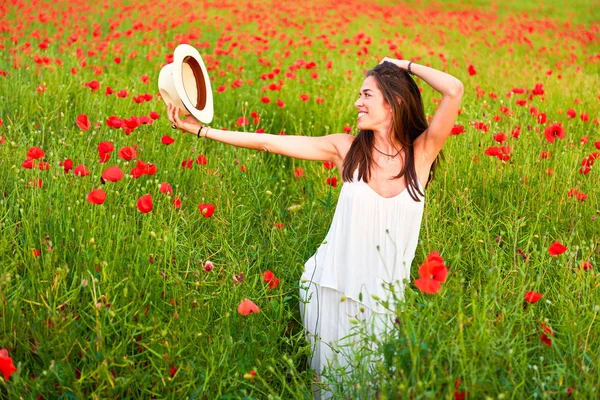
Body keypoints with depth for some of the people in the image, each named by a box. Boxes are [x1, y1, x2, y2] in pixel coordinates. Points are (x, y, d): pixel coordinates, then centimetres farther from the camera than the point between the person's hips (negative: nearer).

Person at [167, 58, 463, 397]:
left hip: (384, 294, 0)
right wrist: (201, 129, -2)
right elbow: (269, 143, -3)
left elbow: (454, 90, -18)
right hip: (331, 287, 1)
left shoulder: (421, 153, -6)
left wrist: (406, 66, -4)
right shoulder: (347, 149, -4)